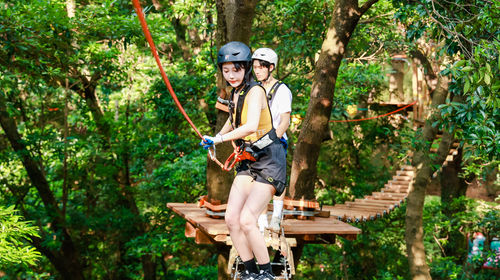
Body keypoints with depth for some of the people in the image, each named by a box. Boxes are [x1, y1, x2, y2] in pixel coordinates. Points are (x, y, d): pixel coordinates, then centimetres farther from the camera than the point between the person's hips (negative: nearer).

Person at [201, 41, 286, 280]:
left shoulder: (255, 91, -17)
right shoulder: (235, 93, 8)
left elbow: (251, 126, -34)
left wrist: (218, 139, -30)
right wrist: (214, 139, 34)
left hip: (269, 162, -8)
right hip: (248, 161, 8)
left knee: (247, 220, -15)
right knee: (231, 218, -1)